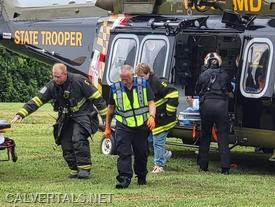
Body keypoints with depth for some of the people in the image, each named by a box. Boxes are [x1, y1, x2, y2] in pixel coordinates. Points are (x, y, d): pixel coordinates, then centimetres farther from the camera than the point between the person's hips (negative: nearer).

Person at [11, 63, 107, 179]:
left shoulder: (78, 81, -17)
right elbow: (37, 101, -7)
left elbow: (96, 96, -11)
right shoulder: (51, 86, -5)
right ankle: (75, 170, 12)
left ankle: (84, 169, -19)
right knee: (65, 143, -2)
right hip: (66, 119, 6)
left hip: (83, 115, -6)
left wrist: (105, 115, -8)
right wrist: (20, 114, -18)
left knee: (78, 139, -25)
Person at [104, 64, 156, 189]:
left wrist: (152, 116, -21)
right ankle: (124, 179, -15)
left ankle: (141, 177, 29)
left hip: (141, 125, 0)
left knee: (141, 153, 10)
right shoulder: (115, 88, 1)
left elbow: (151, 103, -1)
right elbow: (110, 108, 12)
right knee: (123, 153, -11)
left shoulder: (143, 85, -2)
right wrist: (107, 127, 13)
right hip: (123, 126, 0)